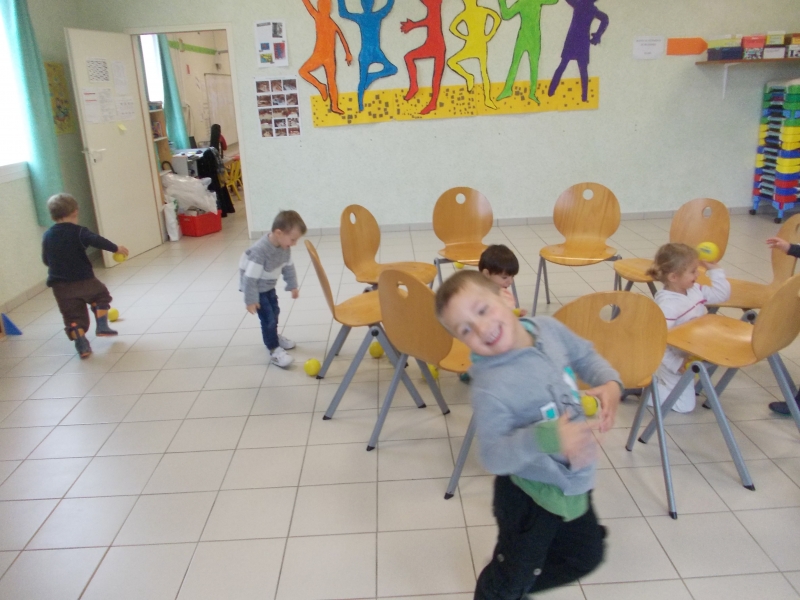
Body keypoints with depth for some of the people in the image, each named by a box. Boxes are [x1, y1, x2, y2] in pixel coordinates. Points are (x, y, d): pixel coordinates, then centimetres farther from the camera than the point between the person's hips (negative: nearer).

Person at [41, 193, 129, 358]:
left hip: (60, 286, 3)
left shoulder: (47, 236, 8)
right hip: (84, 280, -3)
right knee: (101, 295, 24)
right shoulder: (77, 231, -7)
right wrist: (116, 248, -17)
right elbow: (96, 240, -23)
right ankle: (102, 326, 14)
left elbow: (45, 260, 17)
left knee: (73, 316, 7)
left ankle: (82, 346, 0)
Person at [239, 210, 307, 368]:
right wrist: (250, 300, -26)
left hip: (269, 287, 8)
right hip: (255, 288, -8)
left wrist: (292, 285, 11)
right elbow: (250, 277, -32)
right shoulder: (260, 250, -38)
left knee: (275, 312, 22)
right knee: (267, 317, -9)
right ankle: (274, 351, 1)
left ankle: (273, 336, 46)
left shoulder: (284, 247, -13)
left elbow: (288, 267, 5)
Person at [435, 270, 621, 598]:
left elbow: (585, 356, 5)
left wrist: (610, 382, -14)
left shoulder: (549, 329, -14)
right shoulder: (490, 387, -33)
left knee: (586, 556, 30)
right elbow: (493, 456, -30)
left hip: (575, 481, 7)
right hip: (531, 494, -6)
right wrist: (545, 437, -43)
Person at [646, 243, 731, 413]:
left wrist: (714, 269, 0)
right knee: (684, 405, -3)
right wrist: (675, 365, -29)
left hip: (691, 356, 9)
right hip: (676, 361, -9)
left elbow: (722, 294, 10)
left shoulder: (695, 290, -3)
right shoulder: (667, 304, -31)